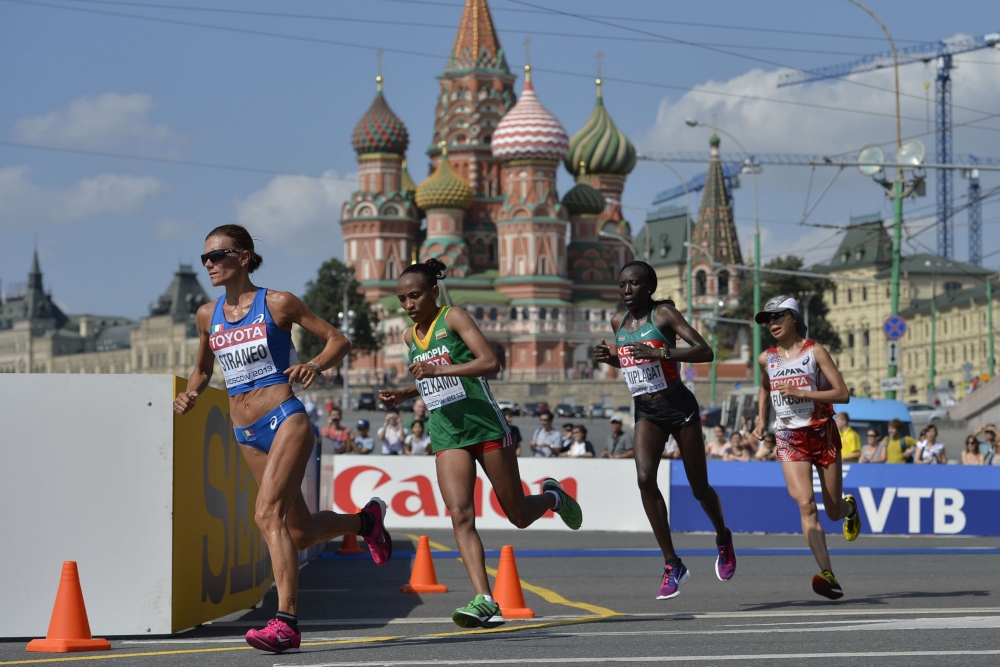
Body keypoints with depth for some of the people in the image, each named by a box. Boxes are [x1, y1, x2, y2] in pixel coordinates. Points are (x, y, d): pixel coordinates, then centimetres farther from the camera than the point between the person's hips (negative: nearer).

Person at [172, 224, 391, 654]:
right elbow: (203, 368, 26)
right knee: (301, 532, 11)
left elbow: (337, 340, 1)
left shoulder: (277, 304, -3)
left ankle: (286, 622, -26)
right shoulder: (207, 316, 10)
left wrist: (316, 366, -19)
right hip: (247, 436, 6)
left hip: (284, 420, -6)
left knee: (268, 514, -23)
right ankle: (365, 520, 43)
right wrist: (189, 395, 5)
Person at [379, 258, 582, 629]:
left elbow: (490, 363, -20)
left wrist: (438, 370, -27)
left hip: (486, 427, -5)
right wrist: (402, 395, 9)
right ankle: (485, 601, -22)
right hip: (446, 435, 5)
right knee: (460, 515, -16)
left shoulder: (454, 318, -7)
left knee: (519, 516, 5)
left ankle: (552, 497, 40)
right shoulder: (410, 337, 12)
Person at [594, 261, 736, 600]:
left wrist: (661, 353, -29)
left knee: (699, 488, 7)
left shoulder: (664, 314, -9)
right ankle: (672, 565, -16)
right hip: (645, 412, 4)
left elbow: (705, 352, -17)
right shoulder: (618, 322, 8)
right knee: (645, 478, -20)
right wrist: (610, 359, 4)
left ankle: (723, 538, 40)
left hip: (679, 406, -4)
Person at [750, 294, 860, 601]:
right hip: (789, 440, 2)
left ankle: (849, 507, 48)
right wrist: (761, 421, 14)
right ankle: (828, 575, -25)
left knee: (833, 512, 8)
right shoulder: (766, 359, 5)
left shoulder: (815, 351, -6)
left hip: (823, 434, -2)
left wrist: (800, 392, -20)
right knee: (805, 504, -19)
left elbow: (843, 393, -12)